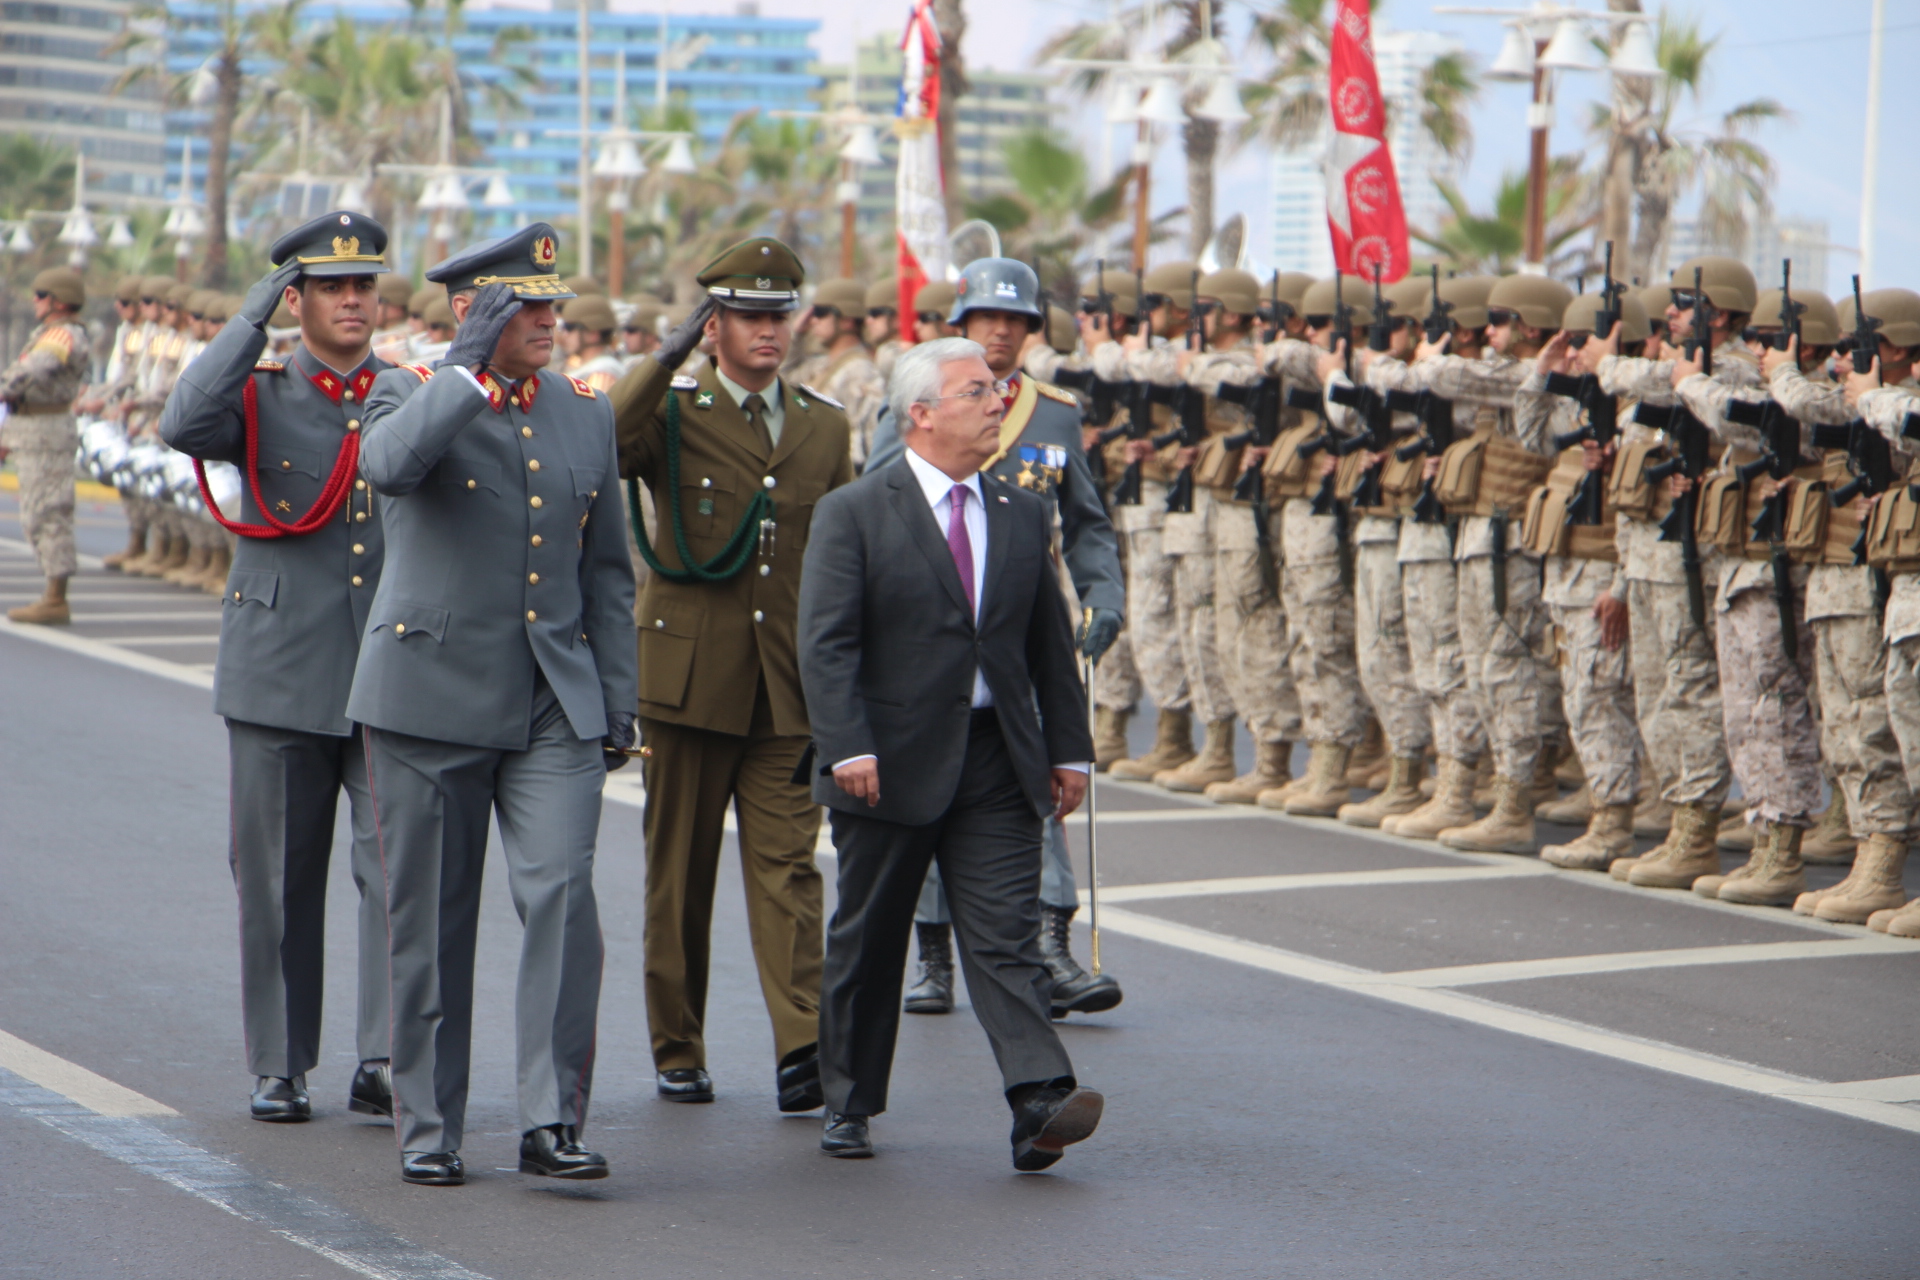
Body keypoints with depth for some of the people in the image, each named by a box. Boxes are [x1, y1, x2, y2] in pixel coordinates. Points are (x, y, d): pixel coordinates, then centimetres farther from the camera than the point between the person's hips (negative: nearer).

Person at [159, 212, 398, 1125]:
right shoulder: (259, 398, 3)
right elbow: (186, 426, -20)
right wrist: (254, 316, -15)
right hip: (281, 677, -1)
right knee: (277, 879, 6)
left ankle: (385, 1061, -6)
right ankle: (278, 1067, 16)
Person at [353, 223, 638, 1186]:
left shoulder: (586, 410, 11)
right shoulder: (413, 393, -2)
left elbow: (607, 570, 16)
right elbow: (386, 464, -28)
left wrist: (616, 703, 11)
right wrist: (473, 370, -21)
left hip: (555, 707, 3)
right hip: (431, 696, -3)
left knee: (564, 896, -12)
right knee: (429, 922, 5)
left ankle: (552, 1121, -7)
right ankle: (427, 1129, 16)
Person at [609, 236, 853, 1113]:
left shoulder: (826, 426, 12)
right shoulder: (669, 411, 1)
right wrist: (664, 360, -21)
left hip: (791, 687, 2)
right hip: (688, 675, -2)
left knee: (787, 865, -7)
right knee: (680, 870, 6)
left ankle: (803, 1049, -15)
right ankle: (677, 1051, 16)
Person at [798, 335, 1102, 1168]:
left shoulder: (1022, 514, 11)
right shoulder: (853, 514, -3)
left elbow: (1051, 643, 15)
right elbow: (826, 643, -10)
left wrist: (1069, 749, 10)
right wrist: (848, 749, -20)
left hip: (998, 764, 3)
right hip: (892, 764, -3)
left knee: (1005, 935, -7)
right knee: (867, 942, 9)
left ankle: (1039, 1102, -18)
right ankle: (849, 1105, 23)